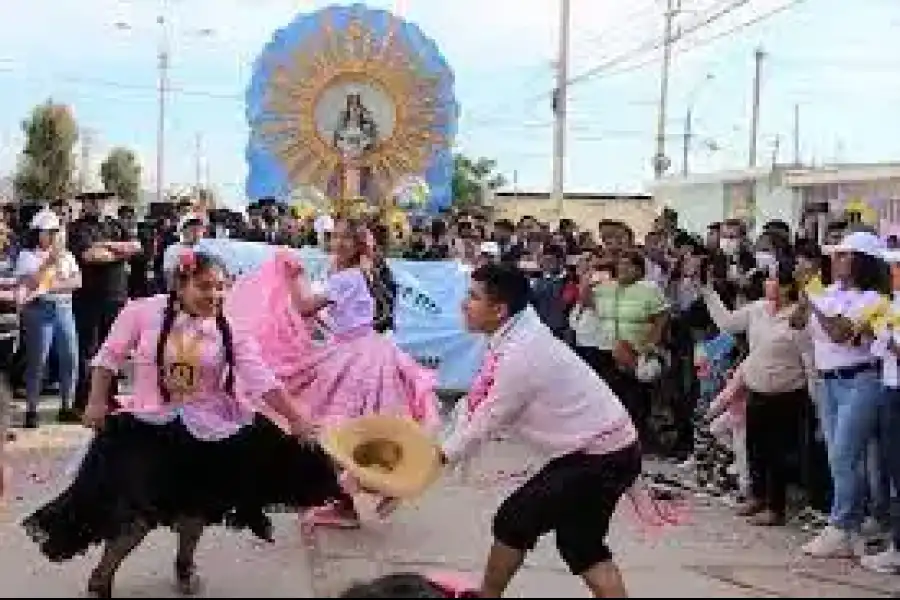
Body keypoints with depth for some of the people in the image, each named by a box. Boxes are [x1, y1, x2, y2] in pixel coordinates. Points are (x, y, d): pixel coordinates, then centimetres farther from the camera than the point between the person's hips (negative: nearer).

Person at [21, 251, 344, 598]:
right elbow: (109, 356, 0)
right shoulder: (144, 312, -10)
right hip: (148, 423, -2)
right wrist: (97, 402, -5)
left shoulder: (231, 333, -7)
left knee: (197, 502, 12)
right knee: (139, 505, -11)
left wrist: (294, 419, -20)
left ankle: (185, 562, 41)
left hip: (207, 428, 2)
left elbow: (262, 381, -12)